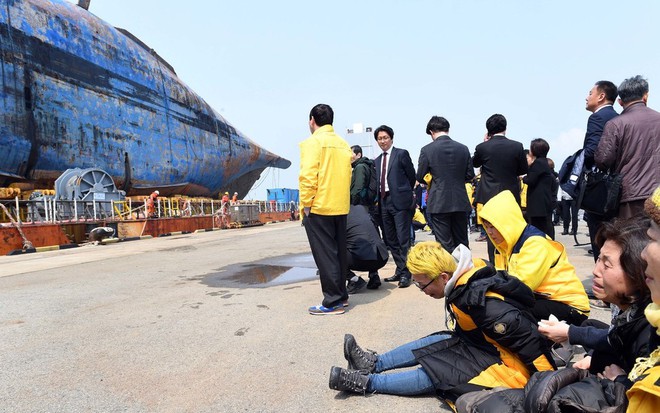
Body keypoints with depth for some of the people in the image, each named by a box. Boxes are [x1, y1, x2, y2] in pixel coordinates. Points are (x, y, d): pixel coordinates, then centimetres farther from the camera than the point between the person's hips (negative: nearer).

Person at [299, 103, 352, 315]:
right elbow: (347, 175, 13)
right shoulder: (343, 144, 11)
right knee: (339, 252, 15)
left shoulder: (313, 142, -8)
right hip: (340, 207, 7)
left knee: (325, 255, -1)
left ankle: (333, 302, 3)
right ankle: (341, 294, 25)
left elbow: (307, 176, -16)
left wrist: (306, 203, -9)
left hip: (319, 208, -7)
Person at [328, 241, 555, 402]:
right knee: (439, 342, 7)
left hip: (510, 364, -9)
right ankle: (374, 363, 11)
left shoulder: (485, 304, -33)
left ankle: (367, 382, -6)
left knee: (437, 375, -13)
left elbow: (527, 339, -28)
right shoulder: (464, 283, -5)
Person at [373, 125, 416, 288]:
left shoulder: (401, 154, 1)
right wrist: (379, 199, 8)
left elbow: (412, 176, 3)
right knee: (390, 240, 10)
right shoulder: (377, 161, 17)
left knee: (403, 239, -8)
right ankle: (400, 271, 21)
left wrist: (404, 193, 9)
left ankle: (405, 274, -2)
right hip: (384, 203, 7)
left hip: (400, 202, -6)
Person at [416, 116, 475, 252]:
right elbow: (470, 175, 7)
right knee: (462, 243, 15)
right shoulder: (463, 148, 2)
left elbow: (420, 177, -3)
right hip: (460, 203, 4)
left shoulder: (427, 150, -8)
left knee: (445, 244, 2)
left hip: (438, 204, -4)